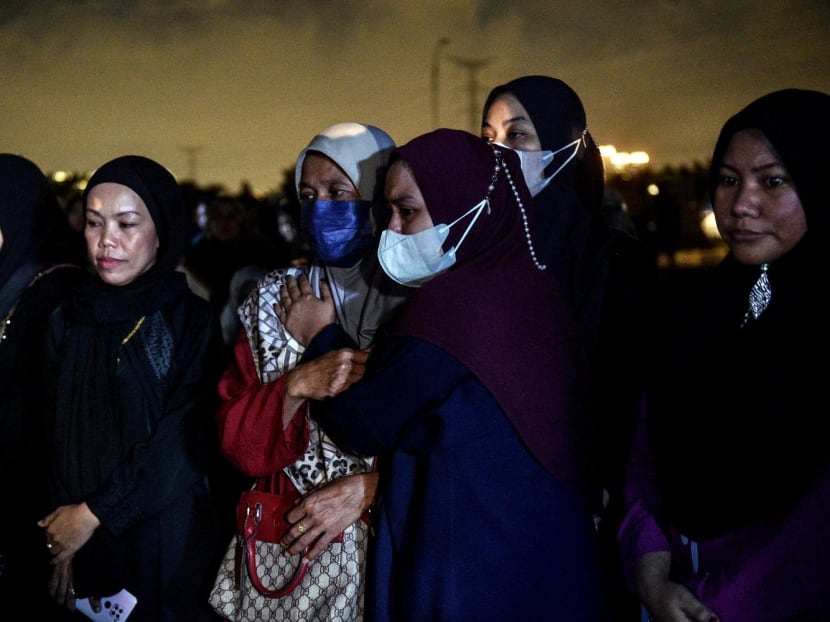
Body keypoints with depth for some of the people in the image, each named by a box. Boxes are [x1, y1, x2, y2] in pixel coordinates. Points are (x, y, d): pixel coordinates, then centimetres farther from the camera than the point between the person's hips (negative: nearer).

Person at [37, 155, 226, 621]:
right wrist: (64, 536, -9)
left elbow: (184, 444, -14)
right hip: (85, 544, 3)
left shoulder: (191, 320, -8)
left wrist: (93, 512, -13)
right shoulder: (70, 319, 3)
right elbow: (55, 434, 1)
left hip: (168, 541, -3)